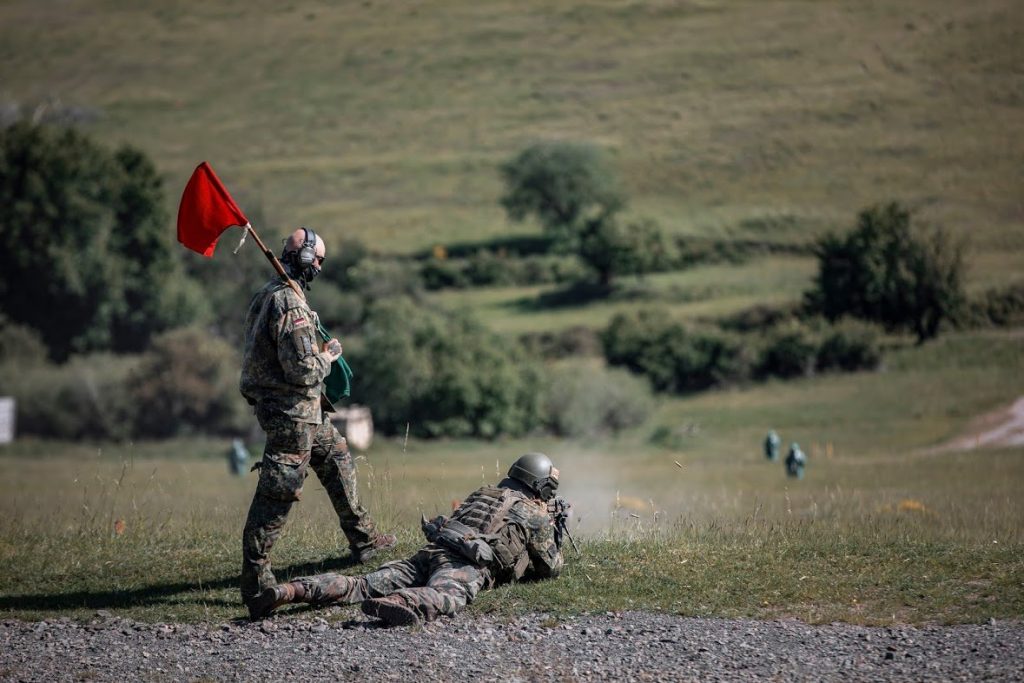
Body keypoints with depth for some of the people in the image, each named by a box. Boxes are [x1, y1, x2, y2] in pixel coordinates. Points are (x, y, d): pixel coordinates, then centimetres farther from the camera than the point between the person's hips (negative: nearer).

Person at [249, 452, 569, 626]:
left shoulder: (483, 493, 39)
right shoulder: (537, 516, 19)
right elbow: (550, 567, 27)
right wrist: (557, 530, 46)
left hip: (430, 551, 6)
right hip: (468, 564, -6)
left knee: (362, 585, -6)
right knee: (448, 596, -38)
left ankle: (291, 591, -27)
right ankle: (397, 606, -73)